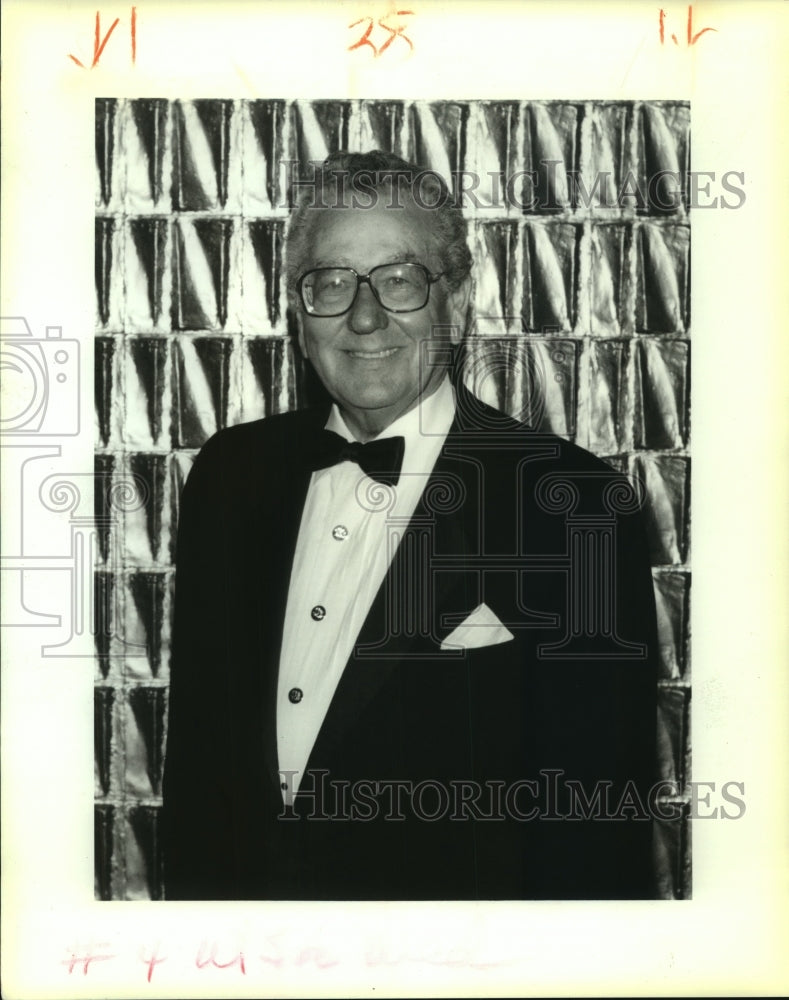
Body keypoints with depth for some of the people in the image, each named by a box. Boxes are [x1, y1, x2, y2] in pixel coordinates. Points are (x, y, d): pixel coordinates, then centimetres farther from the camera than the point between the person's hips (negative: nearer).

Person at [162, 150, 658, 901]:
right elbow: (196, 746, 2)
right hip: (239, 886, 5)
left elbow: (594, 837, -18)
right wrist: (191, 893, 1)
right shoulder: (229, 472, -5)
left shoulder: (574, 509, -21)